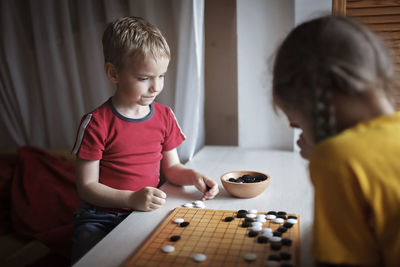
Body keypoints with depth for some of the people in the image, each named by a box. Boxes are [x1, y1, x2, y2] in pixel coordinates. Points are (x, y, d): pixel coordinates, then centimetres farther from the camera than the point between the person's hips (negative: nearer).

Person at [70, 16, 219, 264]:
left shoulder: (165, 116, 3)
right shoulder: (97, 123, -12)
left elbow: (171, 167, 12)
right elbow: (87, 186, -10)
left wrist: (193, 176, -10)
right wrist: (132, 199, -24)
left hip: (146, 212, 4)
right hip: (101, 216, -3)